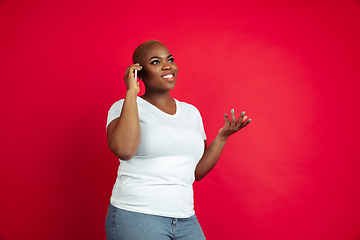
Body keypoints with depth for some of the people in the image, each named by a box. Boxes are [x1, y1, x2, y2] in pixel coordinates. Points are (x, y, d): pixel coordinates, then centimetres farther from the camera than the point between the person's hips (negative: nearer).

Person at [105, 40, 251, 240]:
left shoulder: (191, 112, 12)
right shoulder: (124, 107, -2)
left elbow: (198, 171, 14)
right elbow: (123, 150, -24)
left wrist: (223, 136, 4)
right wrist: (132, 92, -16)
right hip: (136, 216, -4)